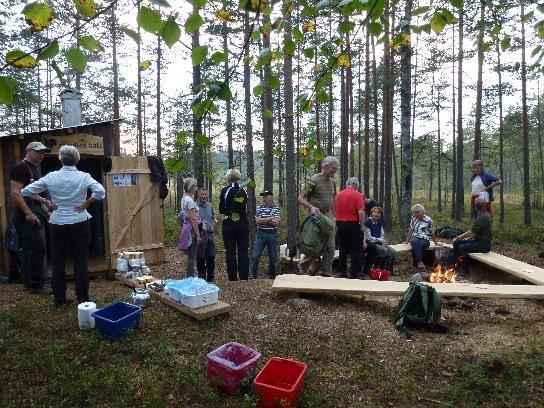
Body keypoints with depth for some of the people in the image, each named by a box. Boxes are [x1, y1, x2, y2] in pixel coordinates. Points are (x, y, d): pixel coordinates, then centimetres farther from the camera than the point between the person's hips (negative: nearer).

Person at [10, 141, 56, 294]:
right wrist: (28, 213, -23)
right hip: (27, 215, -10)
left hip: (36, 213, 10)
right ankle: (36, 284, -3)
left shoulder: (35, 169, 19)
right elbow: (15, 193, -19)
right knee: (38, 248, -10)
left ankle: (29, 282, 20)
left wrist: (46, 204, 16)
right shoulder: (21, 167, -10)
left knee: (29, 249, 13)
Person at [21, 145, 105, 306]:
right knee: (80, 261, 6)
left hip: (57, 225, 2)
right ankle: (82, 298, 10)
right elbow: (100, 192, -20)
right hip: (80, 223, -1)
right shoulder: (84, 177, -8)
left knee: (58, 262, 12)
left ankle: (59, 299, 20)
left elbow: (25, 192, 0)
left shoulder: (51, 177, -3)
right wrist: (86, 204, -8)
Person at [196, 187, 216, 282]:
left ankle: (211, 279, 23)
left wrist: (212, 227, 6)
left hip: (210, 234, 5)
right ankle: (202, 279, 15)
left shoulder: (210, 205, 10)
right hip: (200, 234, -5)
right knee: (201, 259, 2)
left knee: (211, 258, 10)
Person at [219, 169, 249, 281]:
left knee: (230, 253, 4)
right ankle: (244, 278, 9)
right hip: (243, 224, 3)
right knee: (243, 253, 7)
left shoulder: (225, 190, -6)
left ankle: (233, 279, 6)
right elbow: (245, 208, 9)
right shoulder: (244, 191, 3)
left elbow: (221, 210, -4)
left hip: (229, 225, -2)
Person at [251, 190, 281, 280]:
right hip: (260, 234, 1)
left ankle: (272, 276, 25)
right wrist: (269, 219, -11)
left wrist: (263, 220, -10)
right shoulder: (259, 208, 3)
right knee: (255, 256, -5)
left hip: (272, 235, -1)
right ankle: (253, 276, 5)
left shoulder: (276, 208, 0)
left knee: (272, 257, 10)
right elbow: (257, 221, -9)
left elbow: (276, 223, -11)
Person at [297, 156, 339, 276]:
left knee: (330, 247, 4)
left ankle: (327, 273, 14)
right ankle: (302, 266, 15)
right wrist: (311, 207, -26)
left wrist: (334, 216, 18)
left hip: (328, 216, 7)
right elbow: (300, 198, -10)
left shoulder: (332, 182, 12)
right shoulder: (314, 180, -9)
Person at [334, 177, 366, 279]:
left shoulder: (338, 195, 8)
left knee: (343, 250, 13)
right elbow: (361, 212, -15)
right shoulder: (357, 195, -8)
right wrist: (362, 226, -7)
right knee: (356, 250, 4)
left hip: (340, 224, 5)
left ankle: (341, 272, 17)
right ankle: (354, 273, 7)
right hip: (353, 225, -5)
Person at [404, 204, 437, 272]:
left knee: (417, 246, -38)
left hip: (425, 239, -2)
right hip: (415, 238, 2)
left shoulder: (428, 220, -3)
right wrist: (407, 241, 15)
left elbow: (432, 233, 7)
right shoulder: (413, 218, 8)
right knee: (415, 242, -37)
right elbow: (411, 230, 14)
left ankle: (416, 264, -35)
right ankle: (419, 262, -44)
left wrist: (435, 243, 16)